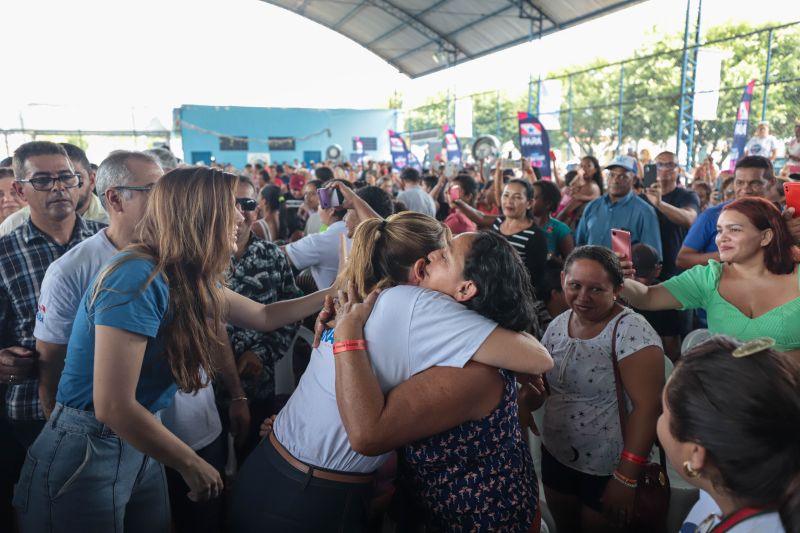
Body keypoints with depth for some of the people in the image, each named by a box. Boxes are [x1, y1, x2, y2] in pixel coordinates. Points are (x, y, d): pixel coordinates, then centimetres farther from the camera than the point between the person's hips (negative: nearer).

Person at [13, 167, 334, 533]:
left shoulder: (190, 278, -1)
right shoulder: (138, 278, -27)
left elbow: (263, 316, 12)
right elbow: (113, 407, -28)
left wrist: (331, 294, 11)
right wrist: (191, 464, -16)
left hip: (136, 445, 8)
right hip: (84, 456, -7)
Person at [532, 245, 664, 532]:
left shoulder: (631, 332, -22)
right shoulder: (558, 324, -3)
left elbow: (647, 407, -23)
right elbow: (541, 381, 9)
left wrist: (626, 479, -23)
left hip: (608, 467, -5)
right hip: (556, 455, 5)